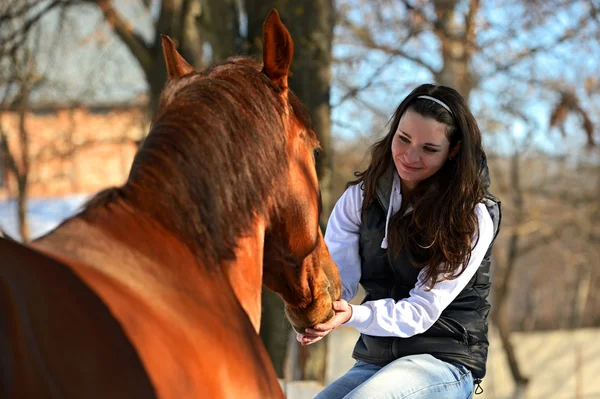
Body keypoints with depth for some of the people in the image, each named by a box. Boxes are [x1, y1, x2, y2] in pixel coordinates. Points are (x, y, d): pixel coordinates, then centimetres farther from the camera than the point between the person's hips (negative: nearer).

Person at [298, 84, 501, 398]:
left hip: (445, 363, -5)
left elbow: (422, 311, -17)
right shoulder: (361, 197, 4)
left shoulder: (473, 218, -10)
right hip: (372, 359, 5)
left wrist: (352, 315, -35)